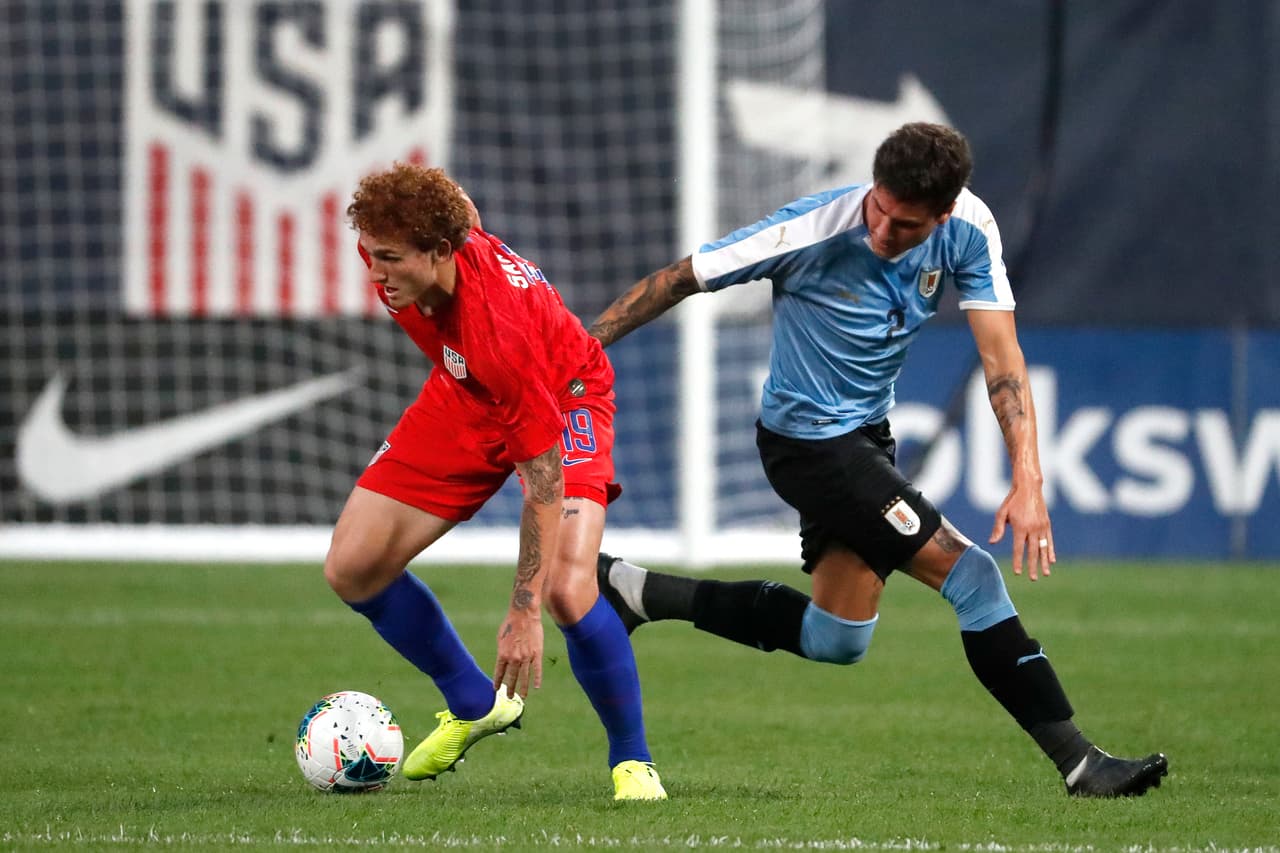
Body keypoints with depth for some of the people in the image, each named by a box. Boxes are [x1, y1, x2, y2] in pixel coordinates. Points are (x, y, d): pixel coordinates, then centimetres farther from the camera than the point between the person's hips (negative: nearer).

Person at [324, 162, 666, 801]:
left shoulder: (501, 326, -42)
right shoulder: (392, 242, -25)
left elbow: (543, 471, -36)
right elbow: (459, 207, 2)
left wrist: (524, 613, -35)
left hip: (563, 402, -7)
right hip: (466, 399, 7)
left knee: (565, 591, -27)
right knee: (352, 569, 0)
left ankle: (631, 759, -4)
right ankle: (474, 705, 21)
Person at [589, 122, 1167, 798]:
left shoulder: (969, 230, -12)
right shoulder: (813, 231, -26)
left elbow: (1002, 358, -11)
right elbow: (678, 280, -15)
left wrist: (1028, 480, -22)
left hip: (865, 433, 8)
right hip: (806, 442, -7)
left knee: (836, 640, 16)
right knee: (970, 574, -15)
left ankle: (636, 592, 23)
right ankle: (1077, 761, -9)